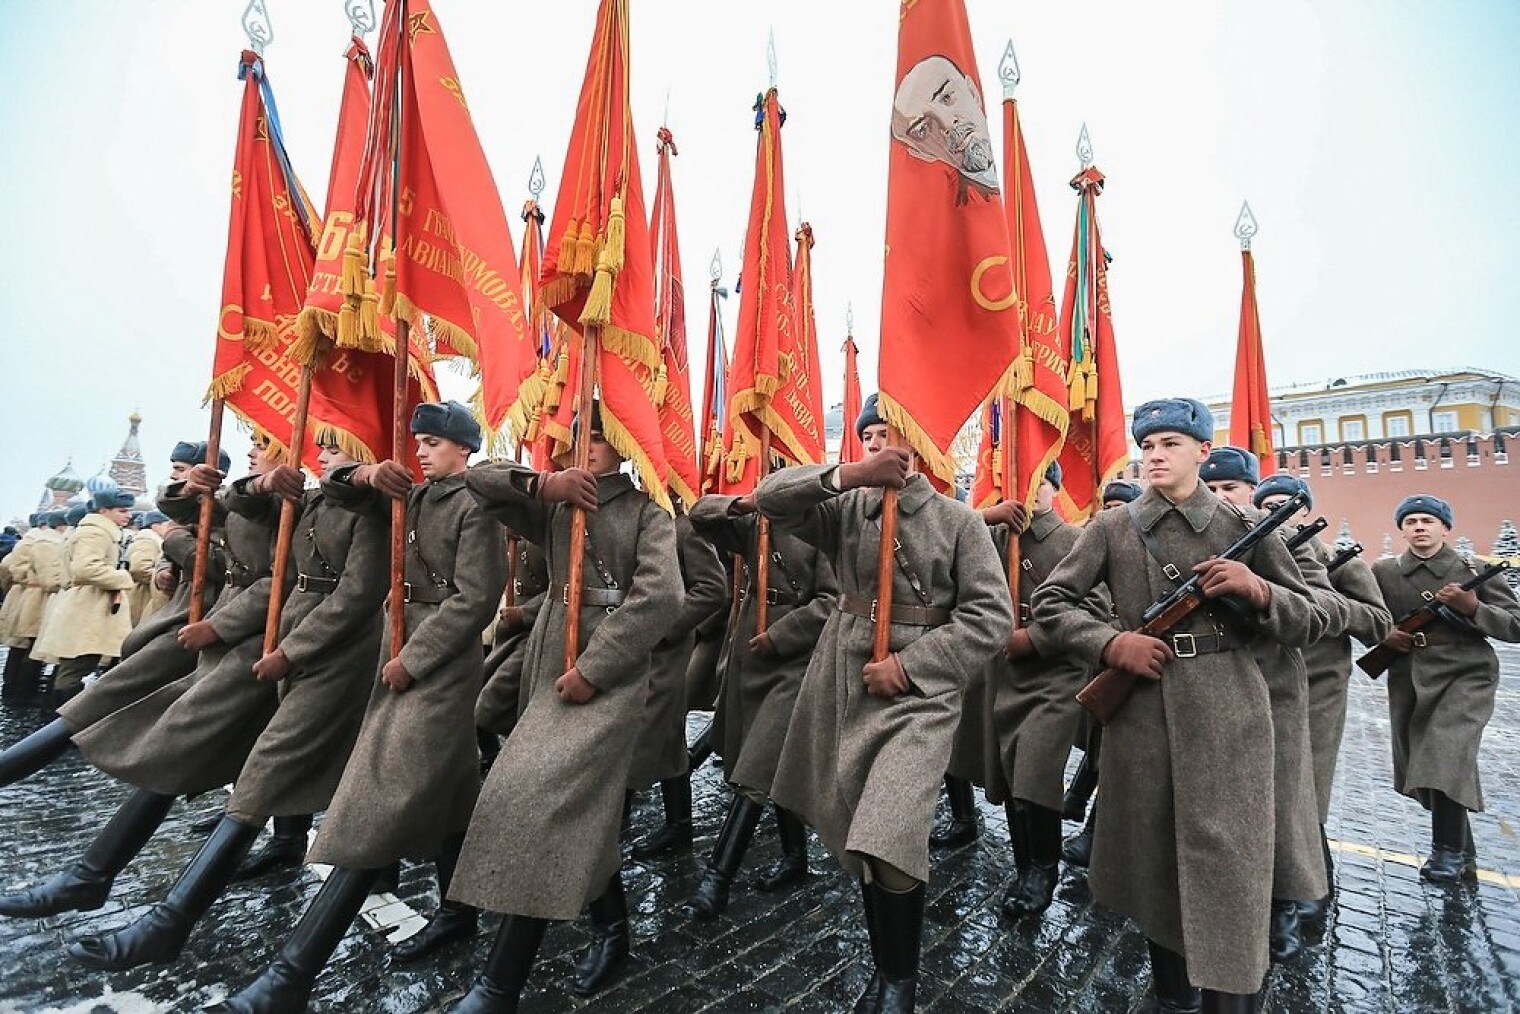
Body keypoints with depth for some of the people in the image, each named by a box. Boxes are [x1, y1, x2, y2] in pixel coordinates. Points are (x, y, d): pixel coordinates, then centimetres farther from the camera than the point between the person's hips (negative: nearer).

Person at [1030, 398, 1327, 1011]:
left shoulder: (1244, 528, 5)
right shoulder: (1111, 529, 5)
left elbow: (1310, 621, 9)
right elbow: (1049, 604, 3)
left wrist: (1257, 590, -12)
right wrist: (1112, 644, -11)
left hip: (1228, 715, -1)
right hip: (1141, 715, 1)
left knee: (1225, 868, -2)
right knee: (1152, 863, 12)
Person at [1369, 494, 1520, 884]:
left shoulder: (1475, 572, 0)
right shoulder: (1383, 573, 5)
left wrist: (1473, 608, -16)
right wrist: (1382, 634, -5)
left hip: (1465, 677, -3)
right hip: (1408, 683, 3)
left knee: (1447, 758, -19)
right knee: (1420, 765, 10)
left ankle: (1449, 850, 1)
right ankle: (1464, 853, 32)